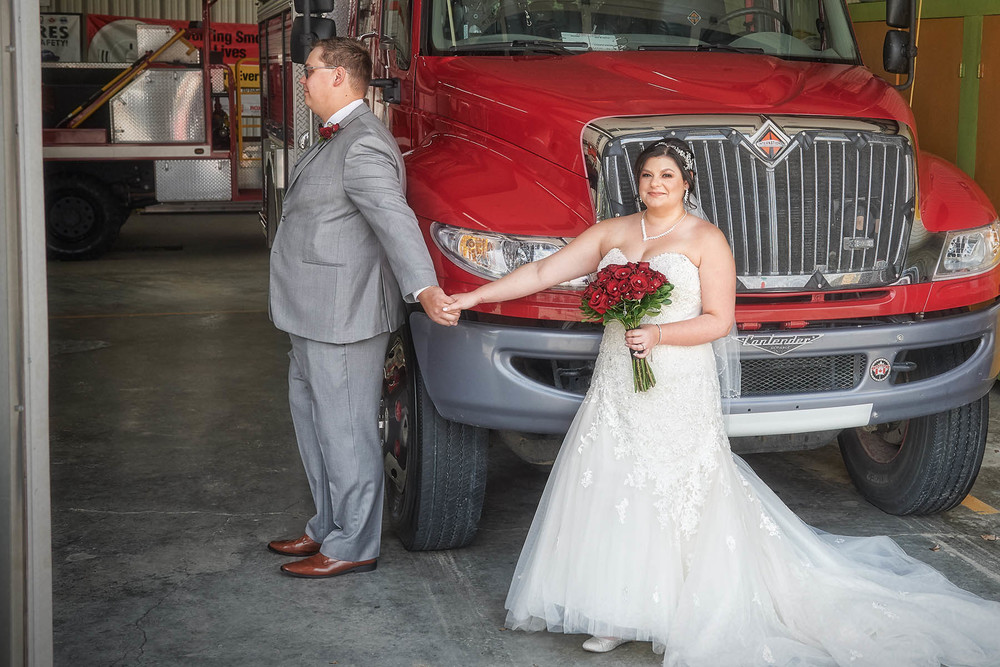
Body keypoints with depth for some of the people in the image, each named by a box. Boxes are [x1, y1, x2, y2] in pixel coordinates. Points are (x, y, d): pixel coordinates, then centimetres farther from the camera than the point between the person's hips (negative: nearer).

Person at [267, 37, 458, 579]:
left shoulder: (363, 146, -20)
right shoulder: (336, 138, 15)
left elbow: (395, 220, -33)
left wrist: (423, 288, -44)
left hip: (342, 318, -11)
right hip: (315, 316, 11)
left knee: (345, 431, 0)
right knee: (312, 418, 20)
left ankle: (353, 546, 13)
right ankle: (329, 527, 35)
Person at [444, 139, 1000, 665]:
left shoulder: (705, 239, -1)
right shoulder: (611, 234, 11)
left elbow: (719, 320, -6)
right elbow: (543, 273, 9)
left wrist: (660, 334, -20)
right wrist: (474, 296, 2)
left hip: (679, 391, -4)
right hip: (616, 389, 4)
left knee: (676, 498, -3)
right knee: (612, 493, 2)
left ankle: (684, 613, 7)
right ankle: (620, 613, 11)